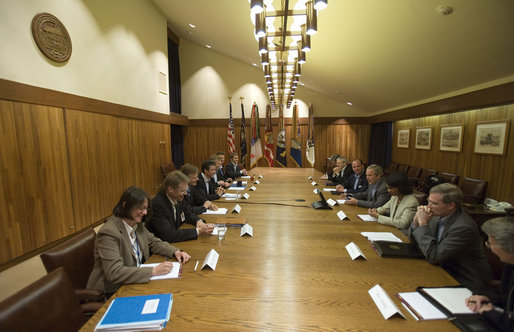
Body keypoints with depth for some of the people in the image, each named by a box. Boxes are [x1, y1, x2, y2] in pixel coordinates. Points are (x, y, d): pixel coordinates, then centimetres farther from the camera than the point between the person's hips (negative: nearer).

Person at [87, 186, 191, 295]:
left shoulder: (137, 225, 1)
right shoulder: (109, 233, -22)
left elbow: (153, 242, 12)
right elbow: (114, 273, -27)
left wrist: (176, 252, -6)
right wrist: (153, 271, -32)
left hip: (133, 284, 7)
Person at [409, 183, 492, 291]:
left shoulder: (463, 227, -27)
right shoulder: (440, 216, -5)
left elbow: (433, 257, -26)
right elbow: (414, 239, 6)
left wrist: (423, 224, -25)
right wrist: (416, 221, -14)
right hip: (445, 271, 7)